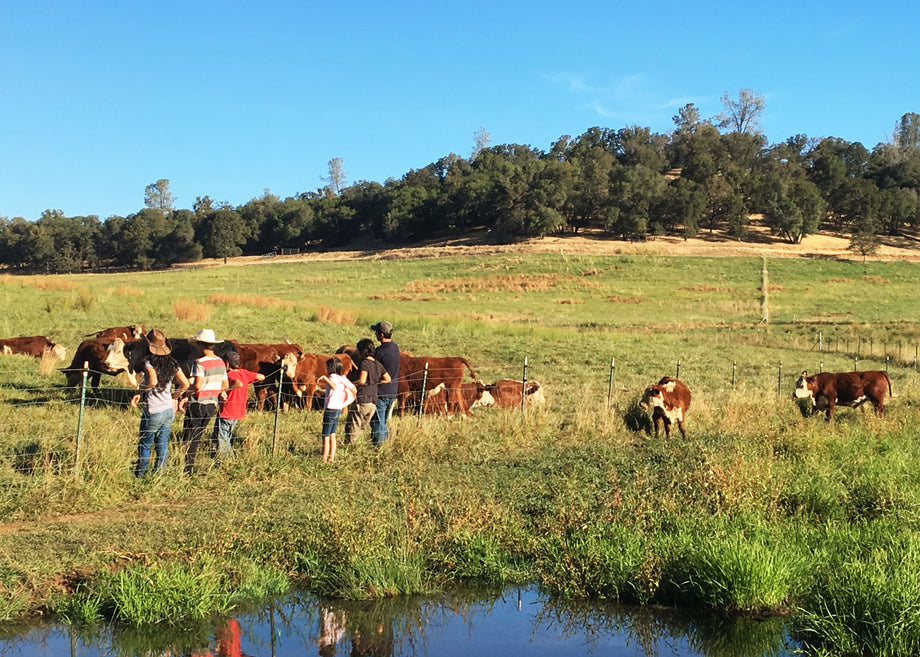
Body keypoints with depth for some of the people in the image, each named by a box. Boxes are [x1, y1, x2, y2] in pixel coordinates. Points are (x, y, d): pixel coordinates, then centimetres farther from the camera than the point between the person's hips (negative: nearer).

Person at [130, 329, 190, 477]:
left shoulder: (149, 361, -13)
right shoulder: (172, 363, 4)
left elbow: (153, 381, -30)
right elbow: (185, 384, 2)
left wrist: (139, 392, -15)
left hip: (153, 411, -5)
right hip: (169, 410, 5)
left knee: (145, 445, 10)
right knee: (162, 445, 13)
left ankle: (140, 475, 18)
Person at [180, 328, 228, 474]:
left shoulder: (200, 363, -15)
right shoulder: (221, 362, 7)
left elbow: (198, 385, -26)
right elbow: (225, 386, 11)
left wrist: (184, 394, -12)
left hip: (198, 404, -7)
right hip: (212, 405, 7)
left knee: (188, 438, 2)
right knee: (197, 437, 16)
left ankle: (187, 469, 1)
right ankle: (190, 465, 18)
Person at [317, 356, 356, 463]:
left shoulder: (333, 376, -11)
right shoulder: (342, 378, 11)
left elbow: (334, 386, -33)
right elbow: (354, 389, 13)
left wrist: (325, 378, -27)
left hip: (331, 409, -8)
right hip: (338, 409, 8)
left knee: (326, 436, -4)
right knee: (332, 435, 14)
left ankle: (324, 459, -4)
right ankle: (331, 458, 15)